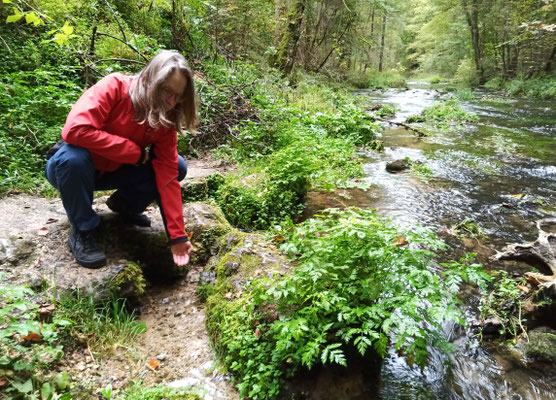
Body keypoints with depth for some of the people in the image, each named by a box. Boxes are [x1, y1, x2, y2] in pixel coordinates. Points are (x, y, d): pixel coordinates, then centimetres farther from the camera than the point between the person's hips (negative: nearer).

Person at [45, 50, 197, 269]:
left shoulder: (166, 119, -13)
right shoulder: (114, 87, -25)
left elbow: (168, 175, -17)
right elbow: (75, 130, -38)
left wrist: (177, 235, -22)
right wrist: (136, 153, -30)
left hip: (113, 171, 4)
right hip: (74, 167, -3)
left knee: (177, 166, -13)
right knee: (73, 156, -39)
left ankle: (125, 204, 10)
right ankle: (83, 230, -14)